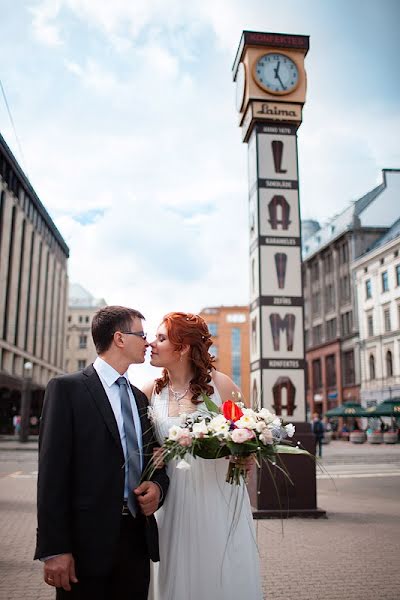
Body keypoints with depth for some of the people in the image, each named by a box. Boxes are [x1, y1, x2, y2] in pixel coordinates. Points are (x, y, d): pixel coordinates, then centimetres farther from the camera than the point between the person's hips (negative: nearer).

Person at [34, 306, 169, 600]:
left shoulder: (139, 397, 13)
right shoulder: (67, 388, -7)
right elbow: (52, 471, -12)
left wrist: (158, 485, -4)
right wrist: (54, 549, -15)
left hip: (139, 537, 6)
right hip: (89, 540, -6)